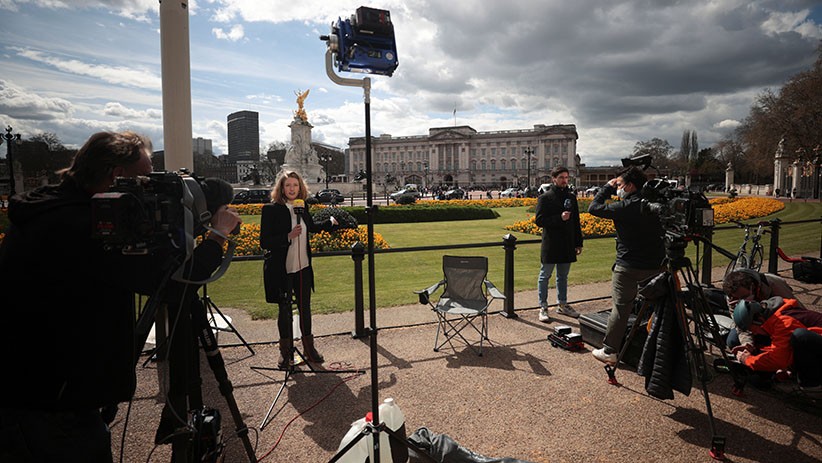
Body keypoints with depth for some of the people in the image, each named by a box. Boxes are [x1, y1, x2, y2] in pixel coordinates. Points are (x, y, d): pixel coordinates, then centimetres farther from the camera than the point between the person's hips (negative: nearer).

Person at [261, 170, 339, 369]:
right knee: (285, 309, 9)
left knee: (305, 307, 13)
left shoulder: (302, 209, 5)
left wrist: (331, 222, 22)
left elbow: (312, 227, 26)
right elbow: (264, 242, -15)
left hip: (303, 267, 4)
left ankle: (309, 348, 28)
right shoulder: (271, 209, -12)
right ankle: (285, 351, 25)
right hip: (282, 270, -4)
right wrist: (288, 236, -24)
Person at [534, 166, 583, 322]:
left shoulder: (571, 197, 10)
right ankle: (543, 307, 12)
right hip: (550, 245, -5)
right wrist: (559, 218, -22)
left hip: (567, 245, 5)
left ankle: (563, 304, 28)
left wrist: (578, 243, 11)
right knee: (545, 276, 4)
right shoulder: (545, 198, -6)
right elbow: (539, 220, -13)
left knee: (563, 277, 16)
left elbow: (576, 222, 14)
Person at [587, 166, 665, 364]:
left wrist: (607, 187, 2)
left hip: (629, 268, -6)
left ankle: (609, 351, 8)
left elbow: (594, 207, -11)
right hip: (655, 266, 6)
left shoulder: (625, 206, -16)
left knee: (621, 308, 1)